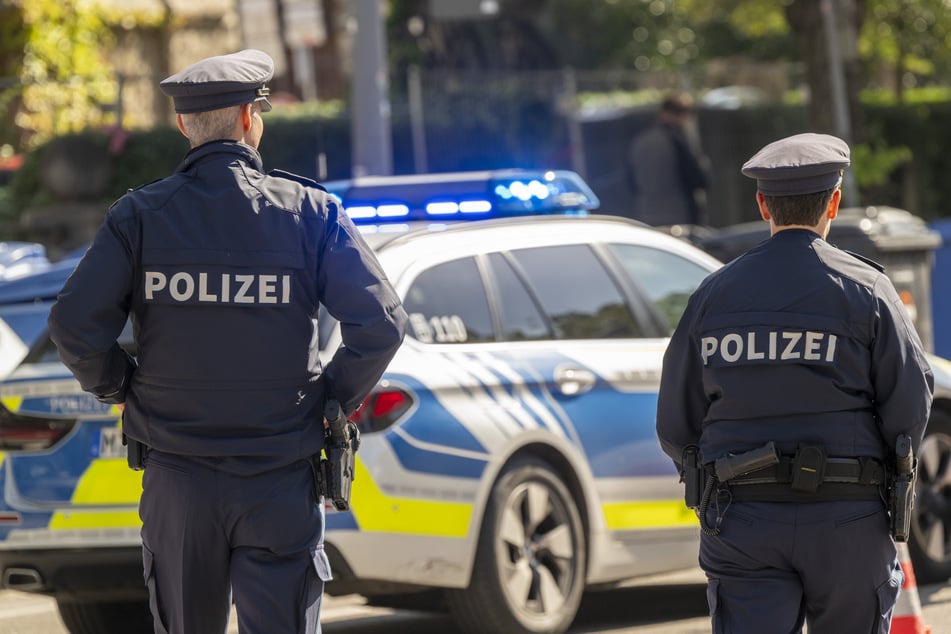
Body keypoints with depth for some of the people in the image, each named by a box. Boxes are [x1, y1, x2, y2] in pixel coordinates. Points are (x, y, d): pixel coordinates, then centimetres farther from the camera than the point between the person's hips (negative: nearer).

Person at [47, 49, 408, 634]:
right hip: (281, 484, -1)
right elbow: (381, 323, -11)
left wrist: (120, 390, 8)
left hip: (177, 480, 1)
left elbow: (76, 327, -10)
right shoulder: (308, 212, -3)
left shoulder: (139, 216, -1)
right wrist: (338, 396, 5)